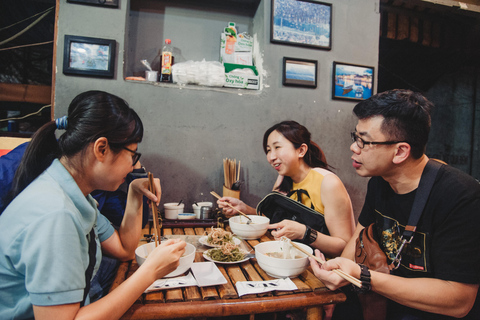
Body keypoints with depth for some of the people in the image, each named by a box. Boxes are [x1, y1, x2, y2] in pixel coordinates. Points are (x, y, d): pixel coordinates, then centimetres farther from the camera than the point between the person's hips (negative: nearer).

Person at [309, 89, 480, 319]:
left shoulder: (460, 197, -26)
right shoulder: (379, 180, -2)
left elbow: (459, 301, -26)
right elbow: (360, 237, 7)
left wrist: (362, 278, -34)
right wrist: (336, 277, -10)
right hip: (395, 298, 6)